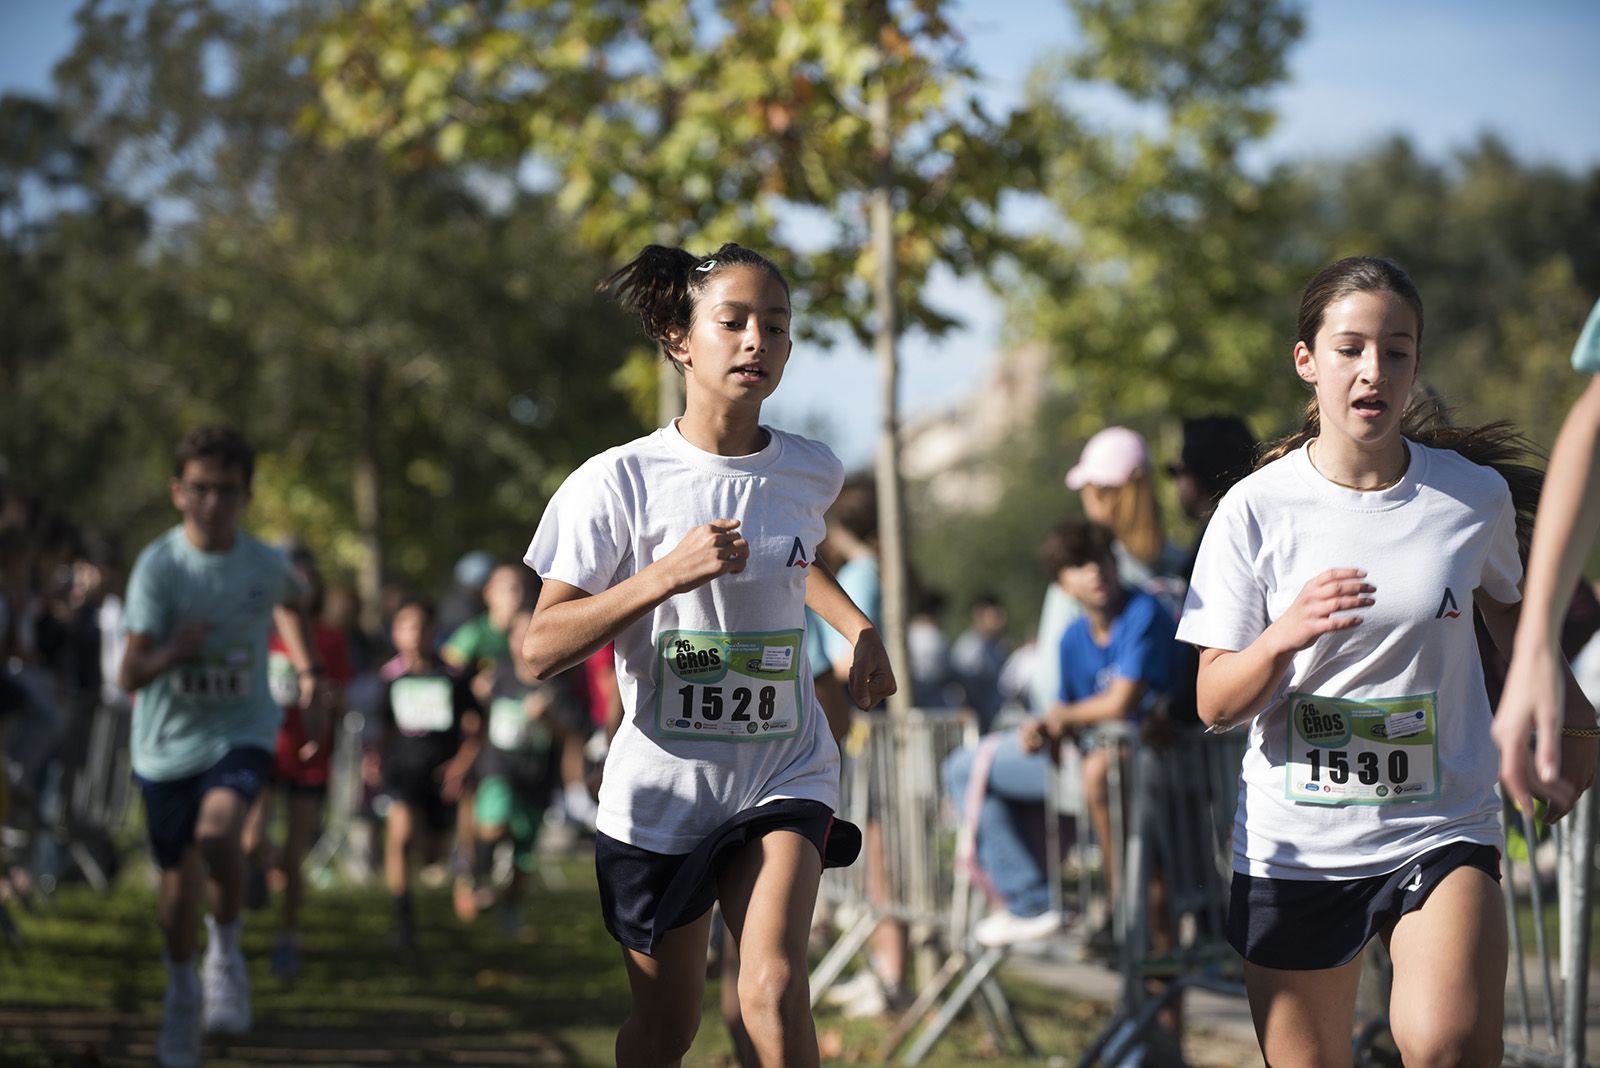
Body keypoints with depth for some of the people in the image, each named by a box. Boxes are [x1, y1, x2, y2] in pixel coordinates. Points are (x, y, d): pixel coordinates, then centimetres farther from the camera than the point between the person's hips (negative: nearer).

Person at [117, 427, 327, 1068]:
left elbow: (290, 606, 21)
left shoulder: (265, 564, -6)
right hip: (169, 739, 0)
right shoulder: (158, 566, -16)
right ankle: (181, 987, 37)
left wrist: (308, 672, 15)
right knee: (179, 874, 9)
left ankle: (227, 950, -3)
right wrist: (170, 654, -41)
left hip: (241, 731, 0)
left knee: (217, 831, -29)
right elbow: (129, 675, -22)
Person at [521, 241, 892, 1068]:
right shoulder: (620, 481, -12)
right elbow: (540, 649, -18)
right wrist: (668, 574, -28)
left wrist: (860, 629, 11)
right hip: (660, 783, -1)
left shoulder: (810, 473, 1)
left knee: (774, 989, -22)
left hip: (783, 775, 1)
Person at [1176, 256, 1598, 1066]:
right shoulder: (1255, 510, -4)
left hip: (1442, 827, -1)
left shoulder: (1475, 495, -1)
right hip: (1293, 848, 1)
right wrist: (1284, 638, -24)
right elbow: (1214, 706, -5)